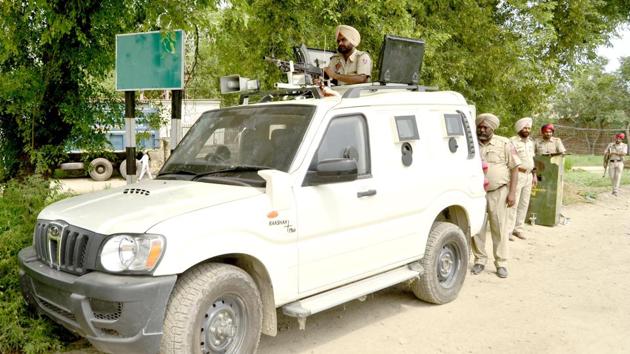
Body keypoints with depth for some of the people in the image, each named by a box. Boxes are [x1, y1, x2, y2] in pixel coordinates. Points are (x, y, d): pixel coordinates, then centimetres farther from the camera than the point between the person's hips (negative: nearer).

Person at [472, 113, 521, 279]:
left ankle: (501, 263, 13)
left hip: (498, 192, -2)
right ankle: (480, 260, 19)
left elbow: (514, 168, 0)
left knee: (499, 228, 3)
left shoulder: (504, 144, -1)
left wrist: (512, 192, -7)